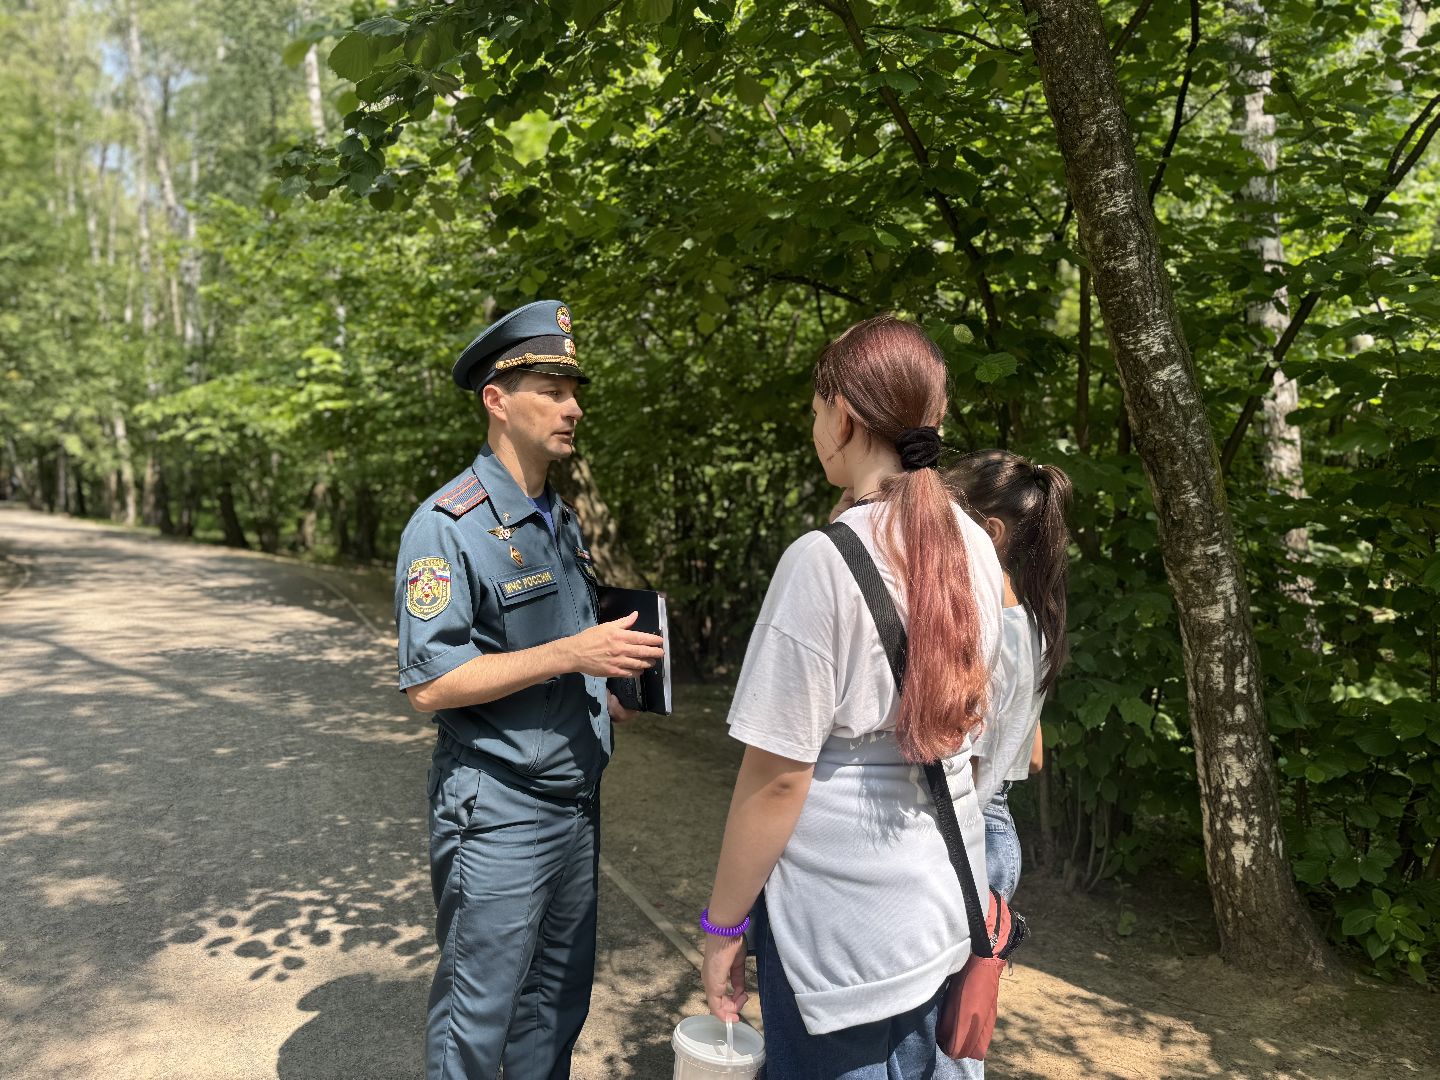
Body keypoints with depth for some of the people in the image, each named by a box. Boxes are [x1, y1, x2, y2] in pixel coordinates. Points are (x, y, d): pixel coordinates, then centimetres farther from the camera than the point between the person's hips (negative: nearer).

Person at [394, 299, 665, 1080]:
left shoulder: (560, 522, 11)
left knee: (556, 1005, 20)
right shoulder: (447, 526, -15)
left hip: (576, 802, 8)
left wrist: (605, 696, 4)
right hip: (497, 813, -7)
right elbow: (429, 684, -20)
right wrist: (569, 655, -25)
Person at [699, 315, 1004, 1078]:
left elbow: (777, 777, -19)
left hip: (845, 919, -6)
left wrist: (722, 924, -7)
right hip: (943, 899, 7)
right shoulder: (974, 548, -1)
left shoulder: (824, 561, -22)